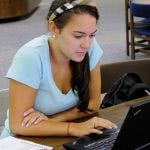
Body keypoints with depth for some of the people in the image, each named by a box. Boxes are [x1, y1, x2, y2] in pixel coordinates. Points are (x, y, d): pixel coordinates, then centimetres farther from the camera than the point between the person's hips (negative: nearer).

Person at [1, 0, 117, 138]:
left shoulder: (91, 47, -12)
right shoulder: (31, 57, -23)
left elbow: (93, 103, -3)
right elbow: (18, 125, -22)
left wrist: (50, 120, -16)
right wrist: (74, 128, -29)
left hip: (63, 140, 3)